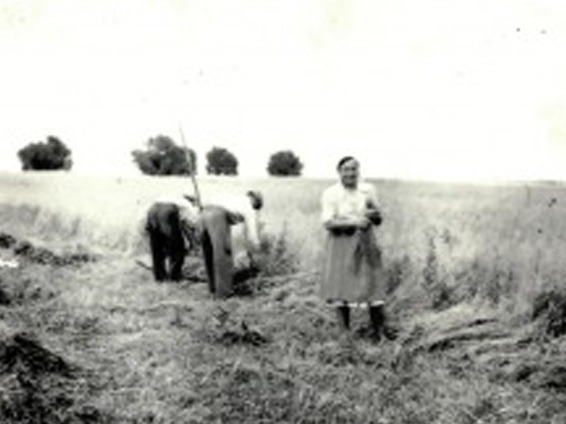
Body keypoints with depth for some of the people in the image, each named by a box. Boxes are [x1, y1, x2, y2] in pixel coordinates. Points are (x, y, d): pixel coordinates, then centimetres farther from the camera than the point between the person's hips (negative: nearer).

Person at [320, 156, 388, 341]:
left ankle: (379, 333, 8)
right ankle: (344, 332, 14)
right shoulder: (330, 194, -5)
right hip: (341, 245, -2)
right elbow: (328, 223, -12)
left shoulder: (368, 190, 5)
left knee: (372, 287, -1)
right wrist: (353, 222, -20)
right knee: (342, 290, 2)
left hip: (365, 244, 2)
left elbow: (378, 220, 9)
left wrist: (373, 213, -14)